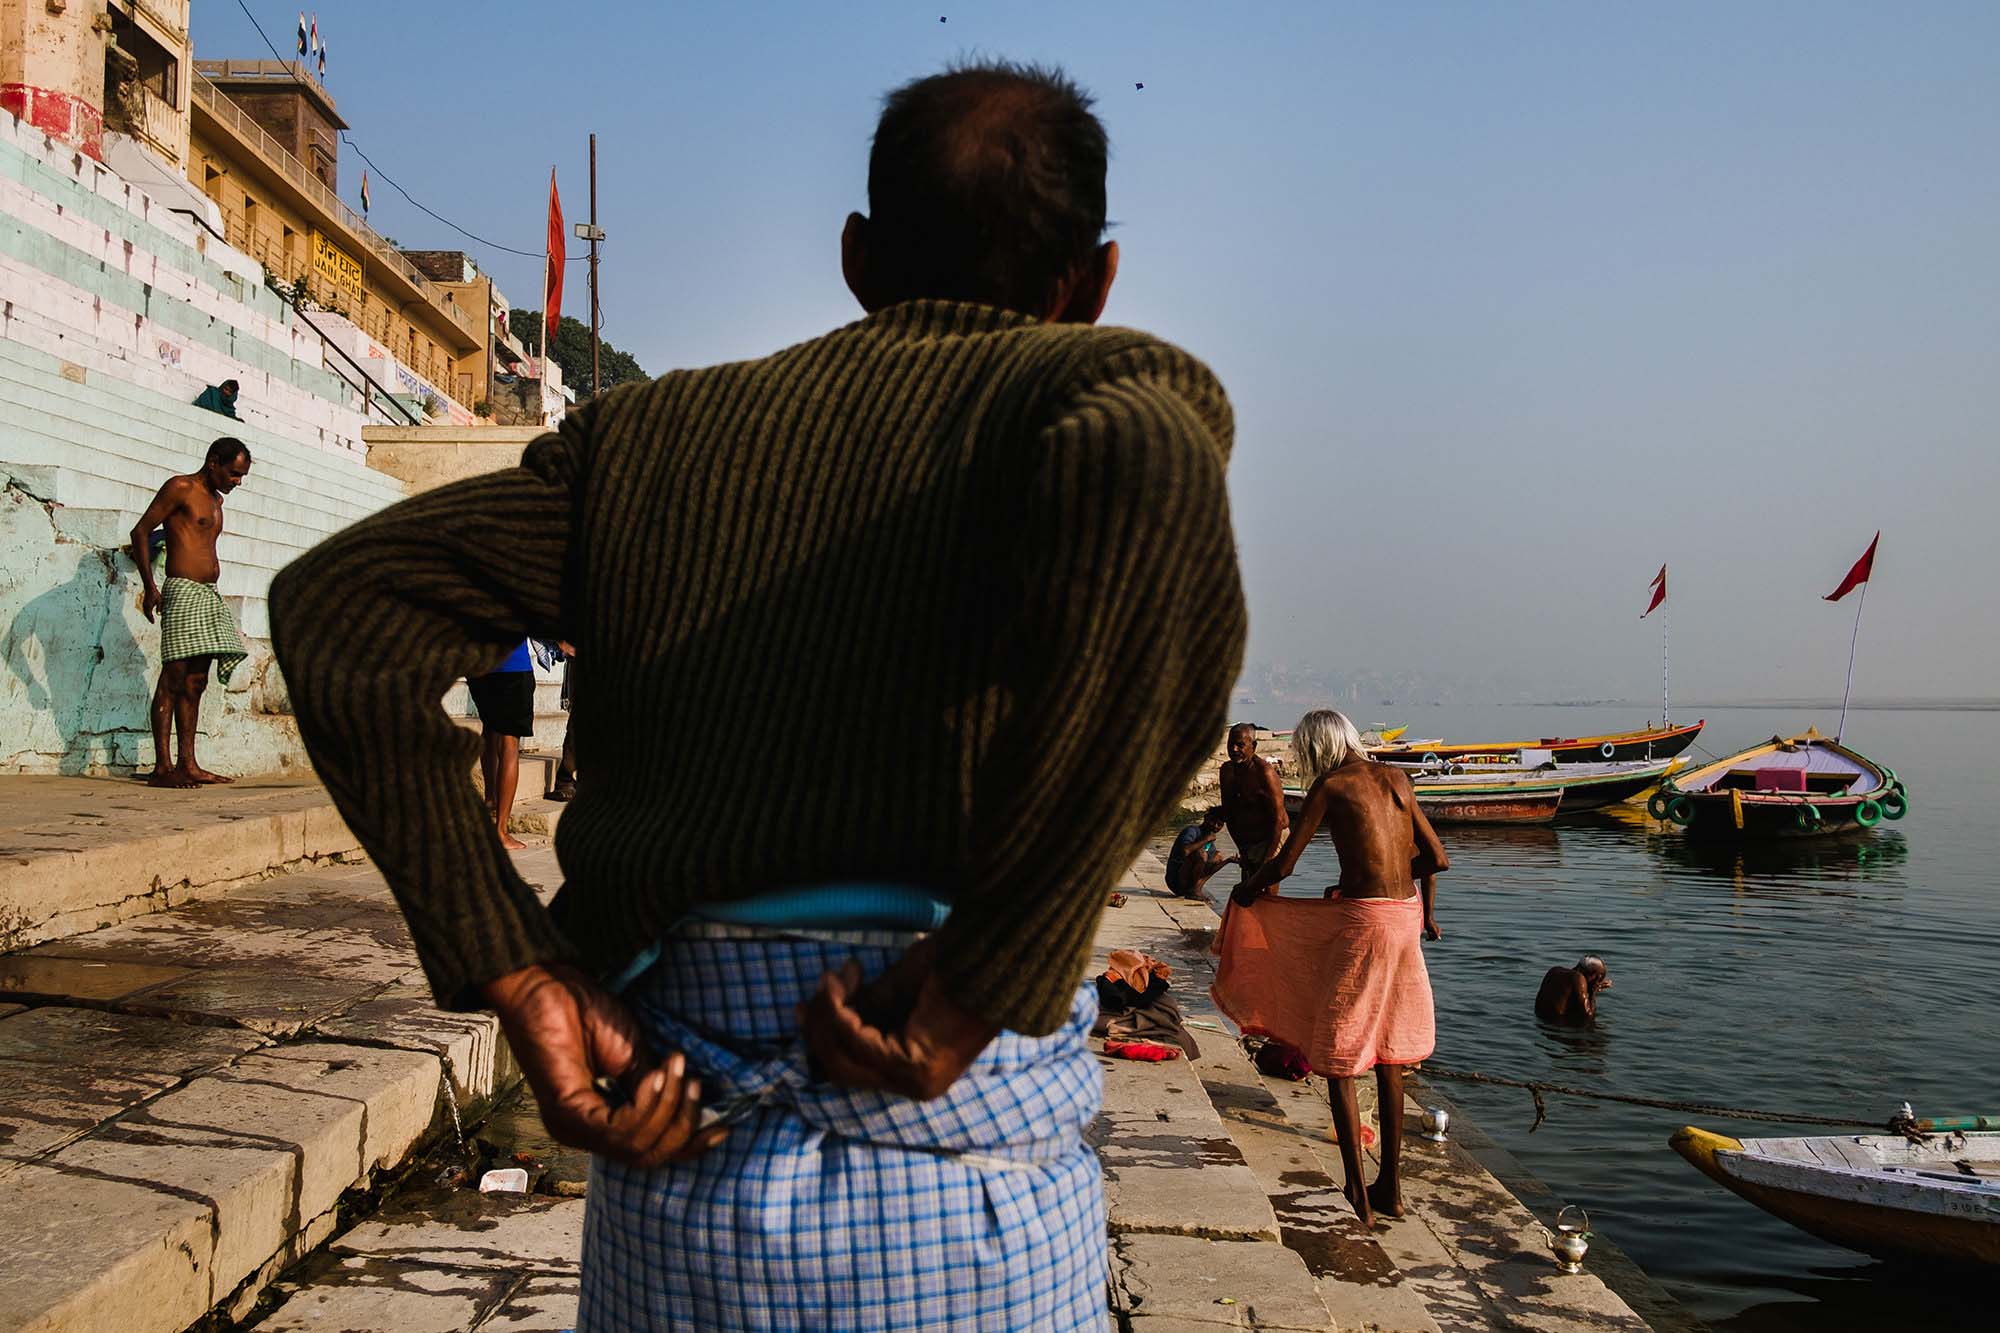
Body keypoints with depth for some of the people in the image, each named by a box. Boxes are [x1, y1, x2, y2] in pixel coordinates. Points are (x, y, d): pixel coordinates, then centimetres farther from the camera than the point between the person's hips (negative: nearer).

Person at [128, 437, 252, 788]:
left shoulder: (216, 500, 21)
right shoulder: (180, 489, -4)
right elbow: (141, 531, -7)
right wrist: (150, 585, -14)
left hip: (208, 597, 9)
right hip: (182, 591, -9)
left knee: (195, 683, 8)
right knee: (174, 678, -10)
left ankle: (188, 764, 10)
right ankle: (162, 766, -11)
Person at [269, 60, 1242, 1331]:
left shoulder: (653, 431, 11)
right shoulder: (1131, 383, 0)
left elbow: (339, 611, 3)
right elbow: (1140, 490, -25)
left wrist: (526, 983, -1)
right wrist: (978, 991, -18)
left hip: (664, 1158, 4)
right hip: (959, 1178, -3)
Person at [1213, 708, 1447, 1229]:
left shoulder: (1330, 786, -6)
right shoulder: (1397, 778, 12)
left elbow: (1284, 864, -7)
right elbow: (1436, 857, 14)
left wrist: (1247, 891, 12)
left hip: (1361, 919, -7)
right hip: (1404, 915, 7)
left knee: (1338, 1058, 4)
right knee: (1386, 1054, 18)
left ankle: (1357, 1196, 5)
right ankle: (1391, 1187, 26)